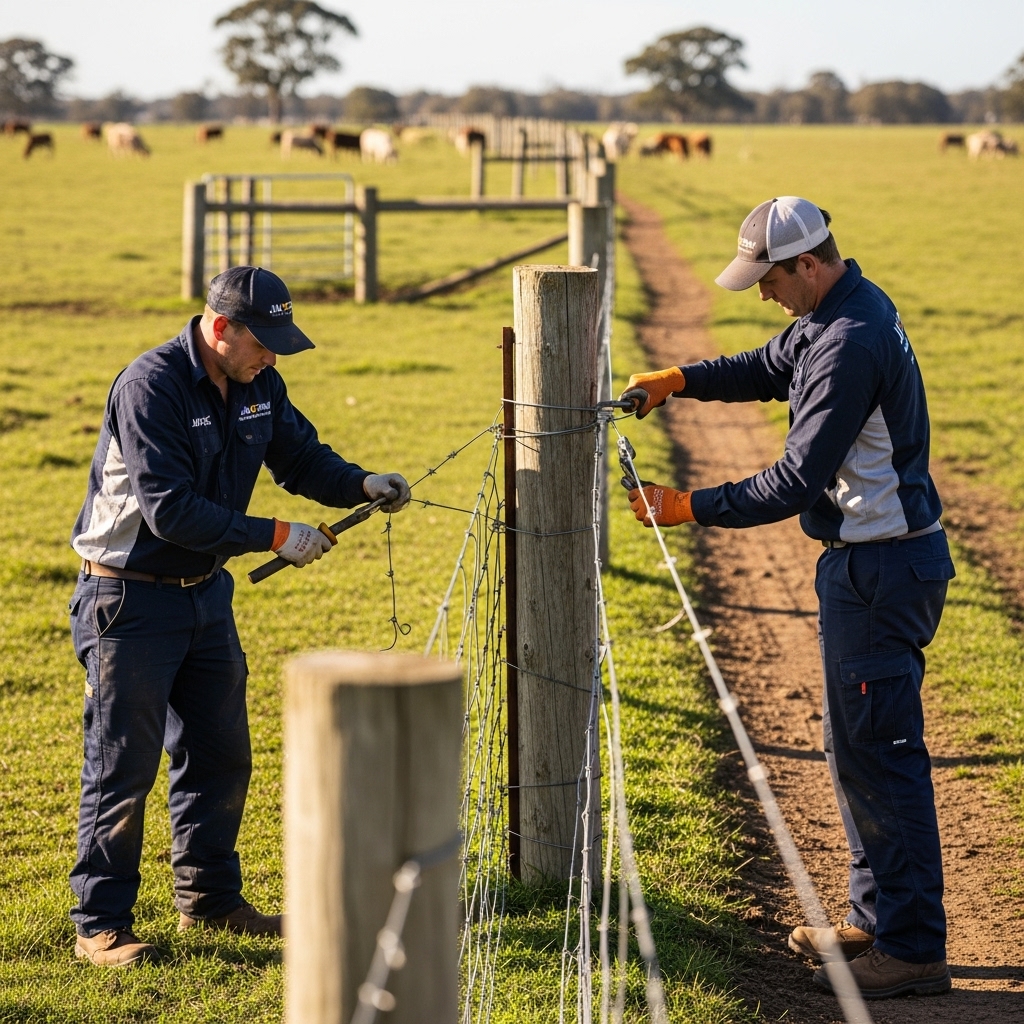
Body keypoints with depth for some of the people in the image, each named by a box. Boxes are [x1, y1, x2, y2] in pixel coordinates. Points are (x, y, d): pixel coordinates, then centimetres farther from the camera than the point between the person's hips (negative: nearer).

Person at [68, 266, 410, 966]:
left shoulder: (259, 385, 1)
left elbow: (302, 457, 10)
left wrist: (364, 483, -10)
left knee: (221, 753, 14)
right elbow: (170, 510, -29)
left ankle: (210, 899, 28)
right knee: (125, 763, -3)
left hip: (207, 592, 8)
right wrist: (275, 537, -28)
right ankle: (102, 923, 5)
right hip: (131, 599, -8)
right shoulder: (151, 385, -24)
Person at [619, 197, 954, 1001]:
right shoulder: (839, 312, 9)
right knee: (858, 745, 18)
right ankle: (877, 919, 28)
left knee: (880, 751, -6)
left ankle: (913, 948, 0)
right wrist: (677, 380, 9)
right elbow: (768, 369, 24)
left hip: (881, 570, -11)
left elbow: (799, 481, -24)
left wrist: (689, 508, -18)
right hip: (871, 560, 11)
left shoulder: (850, 344, -24)